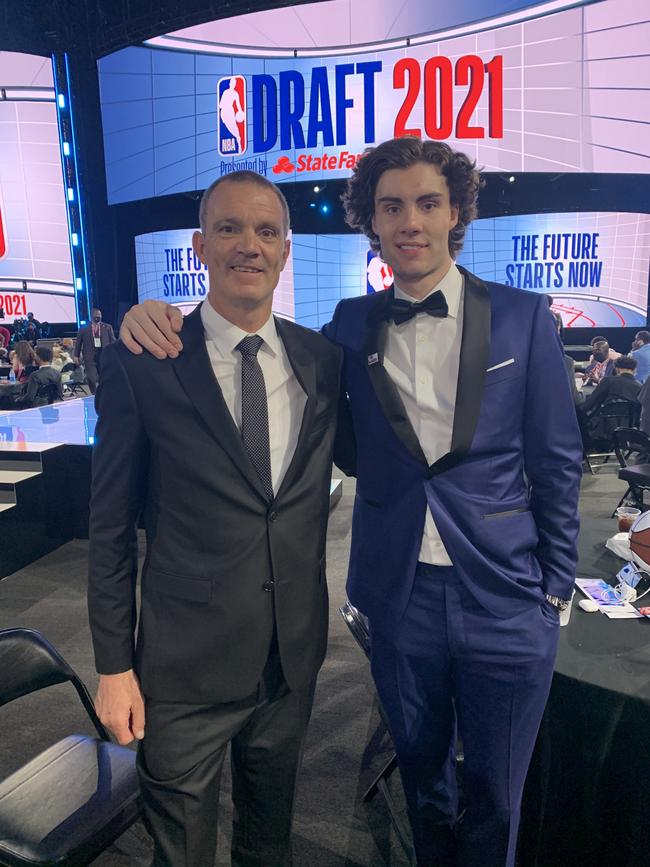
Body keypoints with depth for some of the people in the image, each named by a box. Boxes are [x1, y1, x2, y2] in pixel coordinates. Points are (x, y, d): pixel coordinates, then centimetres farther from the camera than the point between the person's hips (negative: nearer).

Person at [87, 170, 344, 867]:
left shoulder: (322, 359, -1)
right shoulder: (140, 364, -11)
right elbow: (111, 527, -7)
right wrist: (114, 665, -5)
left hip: (293, 658, 4)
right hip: (185, 665, -3)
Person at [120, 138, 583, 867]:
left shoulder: (523, 317, -5)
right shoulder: (352, 326, 0)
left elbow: (557, 462, -2)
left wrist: (555, 589, -1)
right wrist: (160, 317, -13)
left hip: (505, 602, -1)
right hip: (400, 599, 2)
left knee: (493, 799, 18)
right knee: (422, 779, 24)